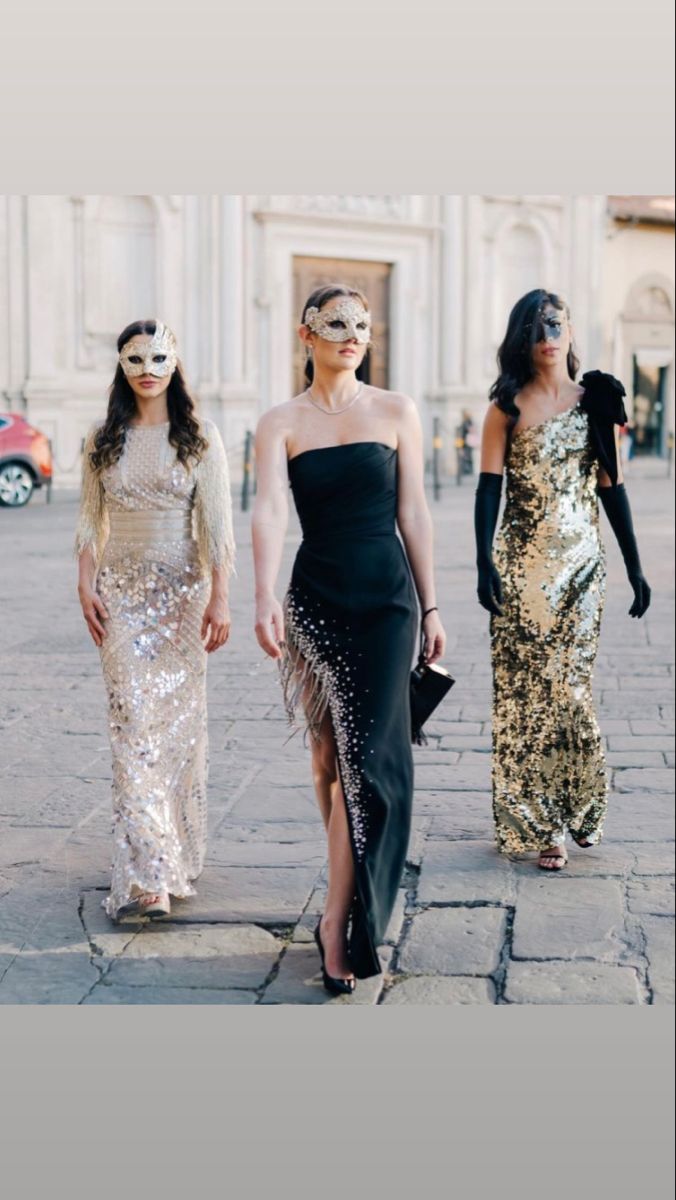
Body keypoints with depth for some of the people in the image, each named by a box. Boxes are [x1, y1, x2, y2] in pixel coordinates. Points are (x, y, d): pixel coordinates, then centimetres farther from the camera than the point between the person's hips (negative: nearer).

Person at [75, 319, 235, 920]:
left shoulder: (200, 438, 0)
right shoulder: (103, 441, 7)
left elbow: (217, 525, -3)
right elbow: (90, 522, 9)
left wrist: (219, 598, -9)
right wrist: (87, 587, -1)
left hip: (182, 592, -1)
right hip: (123, 594, 1)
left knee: (179, 721, 4)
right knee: (134, 722, -8)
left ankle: (177, 856, 21)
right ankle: (146, 876, -10)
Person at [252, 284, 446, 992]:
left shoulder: (396, 412, 5)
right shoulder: (280, 424, 2)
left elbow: (413, 513, 5)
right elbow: (270, 512, -12)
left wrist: (430, 606, 4)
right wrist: (265, 600, -27)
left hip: (386, 596, -1)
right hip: (316, 597, 1)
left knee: (367, 758, -9)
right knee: (328, 753, 8)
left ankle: (338, 920, -5)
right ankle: (353, 888, 27)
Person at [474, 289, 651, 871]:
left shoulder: (597, 401, 7)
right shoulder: (508, 406, -1)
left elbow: (612, 488, 8)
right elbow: (489, 488, -4)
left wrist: (634, 565, 6)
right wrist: (485, 565, -13)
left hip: (582, 560, 2)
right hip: (523, 561, -2)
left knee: (572, 683, 3)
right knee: (526, 687, 0)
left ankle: (579, 808, 22)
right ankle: (539, 822, 9)